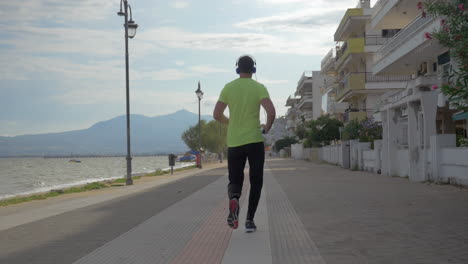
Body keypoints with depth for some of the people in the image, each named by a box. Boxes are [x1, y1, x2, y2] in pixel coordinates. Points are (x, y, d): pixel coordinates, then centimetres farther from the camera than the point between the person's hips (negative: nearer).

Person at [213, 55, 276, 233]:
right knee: (255, 182, 11)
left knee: (235, 181, 11)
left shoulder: (228, 88, 3)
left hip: (234, 143, 2)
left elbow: (217, 115, 0)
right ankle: (249, 220, 6)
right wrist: (267, 128, 4)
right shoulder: (259, 88, -3)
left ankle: (234, 198, -23)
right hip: (255, 141, -1)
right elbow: (271, 112, -16)